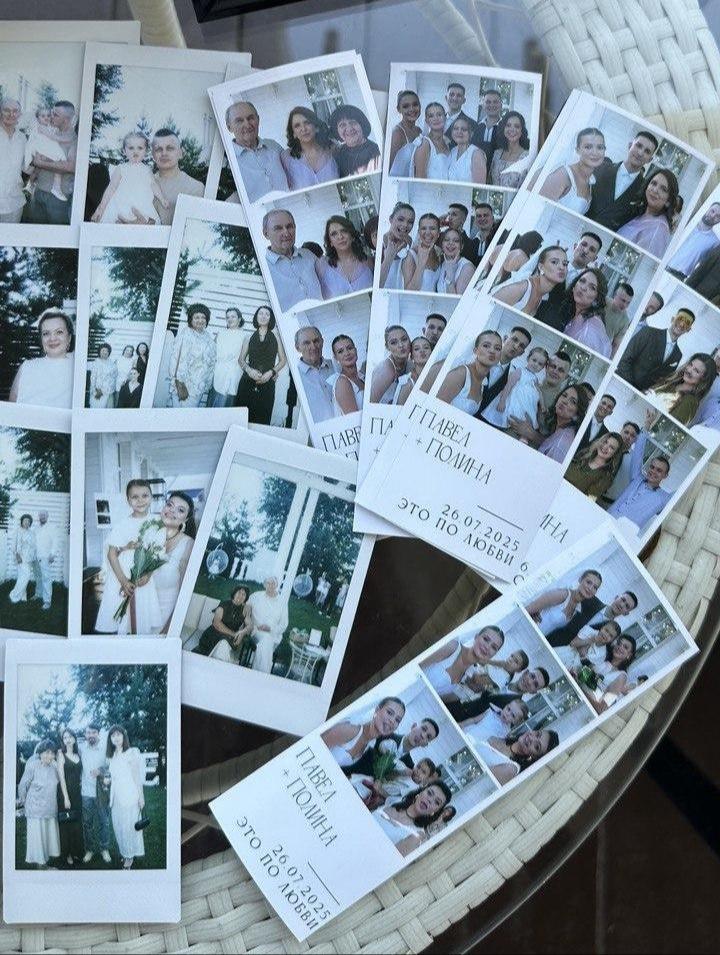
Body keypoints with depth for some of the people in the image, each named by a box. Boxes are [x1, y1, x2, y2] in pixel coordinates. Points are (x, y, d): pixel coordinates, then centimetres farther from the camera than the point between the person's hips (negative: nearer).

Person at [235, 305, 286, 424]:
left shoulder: (275, 337, 9)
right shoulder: (250, 337, 13)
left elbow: (283, 360, 9)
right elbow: (241, 359, 12)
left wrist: (271, 372, -7)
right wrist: (249, 370, -9)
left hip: (267, 383, -1)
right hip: (248, 382, 1)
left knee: (262, 418, -5)